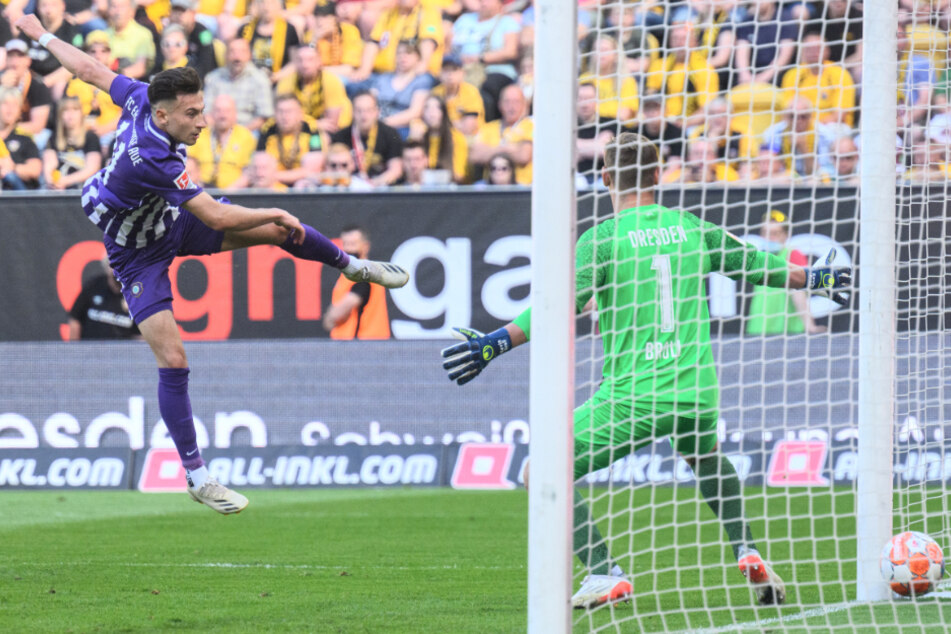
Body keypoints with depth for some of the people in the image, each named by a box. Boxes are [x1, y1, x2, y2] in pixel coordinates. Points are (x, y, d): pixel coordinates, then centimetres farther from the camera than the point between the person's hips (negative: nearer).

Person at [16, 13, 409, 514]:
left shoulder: (139, 98, -20)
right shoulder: (150, 160, -41)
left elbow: (88, 69, -1)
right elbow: (218, 217, -35)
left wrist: (44, 37, 16)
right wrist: (276, 212, -21)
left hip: (172, 222, 8)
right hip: (139, 255, -8)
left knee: (279, 230, 5)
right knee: (172, 358, -15)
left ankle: (354, 267, 34)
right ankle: (196, 476, -7)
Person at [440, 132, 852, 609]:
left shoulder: (602, 238, -2)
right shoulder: (692, 229, 11)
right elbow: (757, 264, 24)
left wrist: (497, 343, -17)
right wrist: (812, 279, 41)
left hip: (632, 398, -5)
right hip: (697, 391, 5)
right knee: (706, 457, 38)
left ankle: (604, 574, -12)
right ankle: (747, 553, 22)